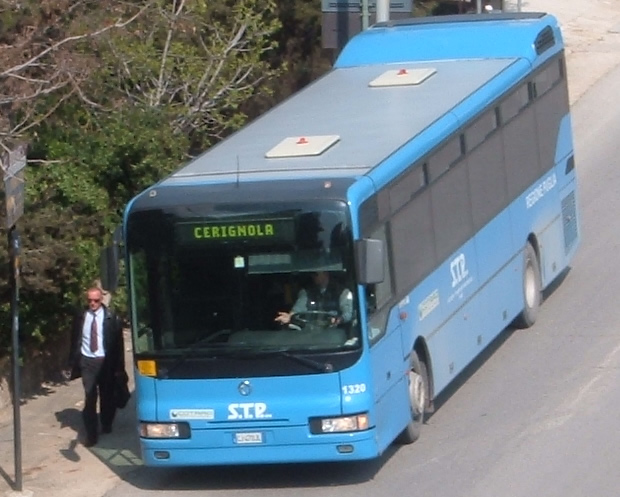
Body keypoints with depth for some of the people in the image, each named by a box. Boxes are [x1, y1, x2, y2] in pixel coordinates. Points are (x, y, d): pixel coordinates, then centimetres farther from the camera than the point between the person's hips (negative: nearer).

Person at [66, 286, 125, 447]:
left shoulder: (111, 318, -4)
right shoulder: (81, 317, 2)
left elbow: (118, 343, -2)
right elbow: (75, 342, 7)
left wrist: (119, 367, -6)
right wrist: (73, 365, 4)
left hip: (105, 362, 0)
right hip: (87, 361, 0)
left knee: (107, 396, 11)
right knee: (90, 398, -5)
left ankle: (106, 425, 36)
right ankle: (91, 434, -1)